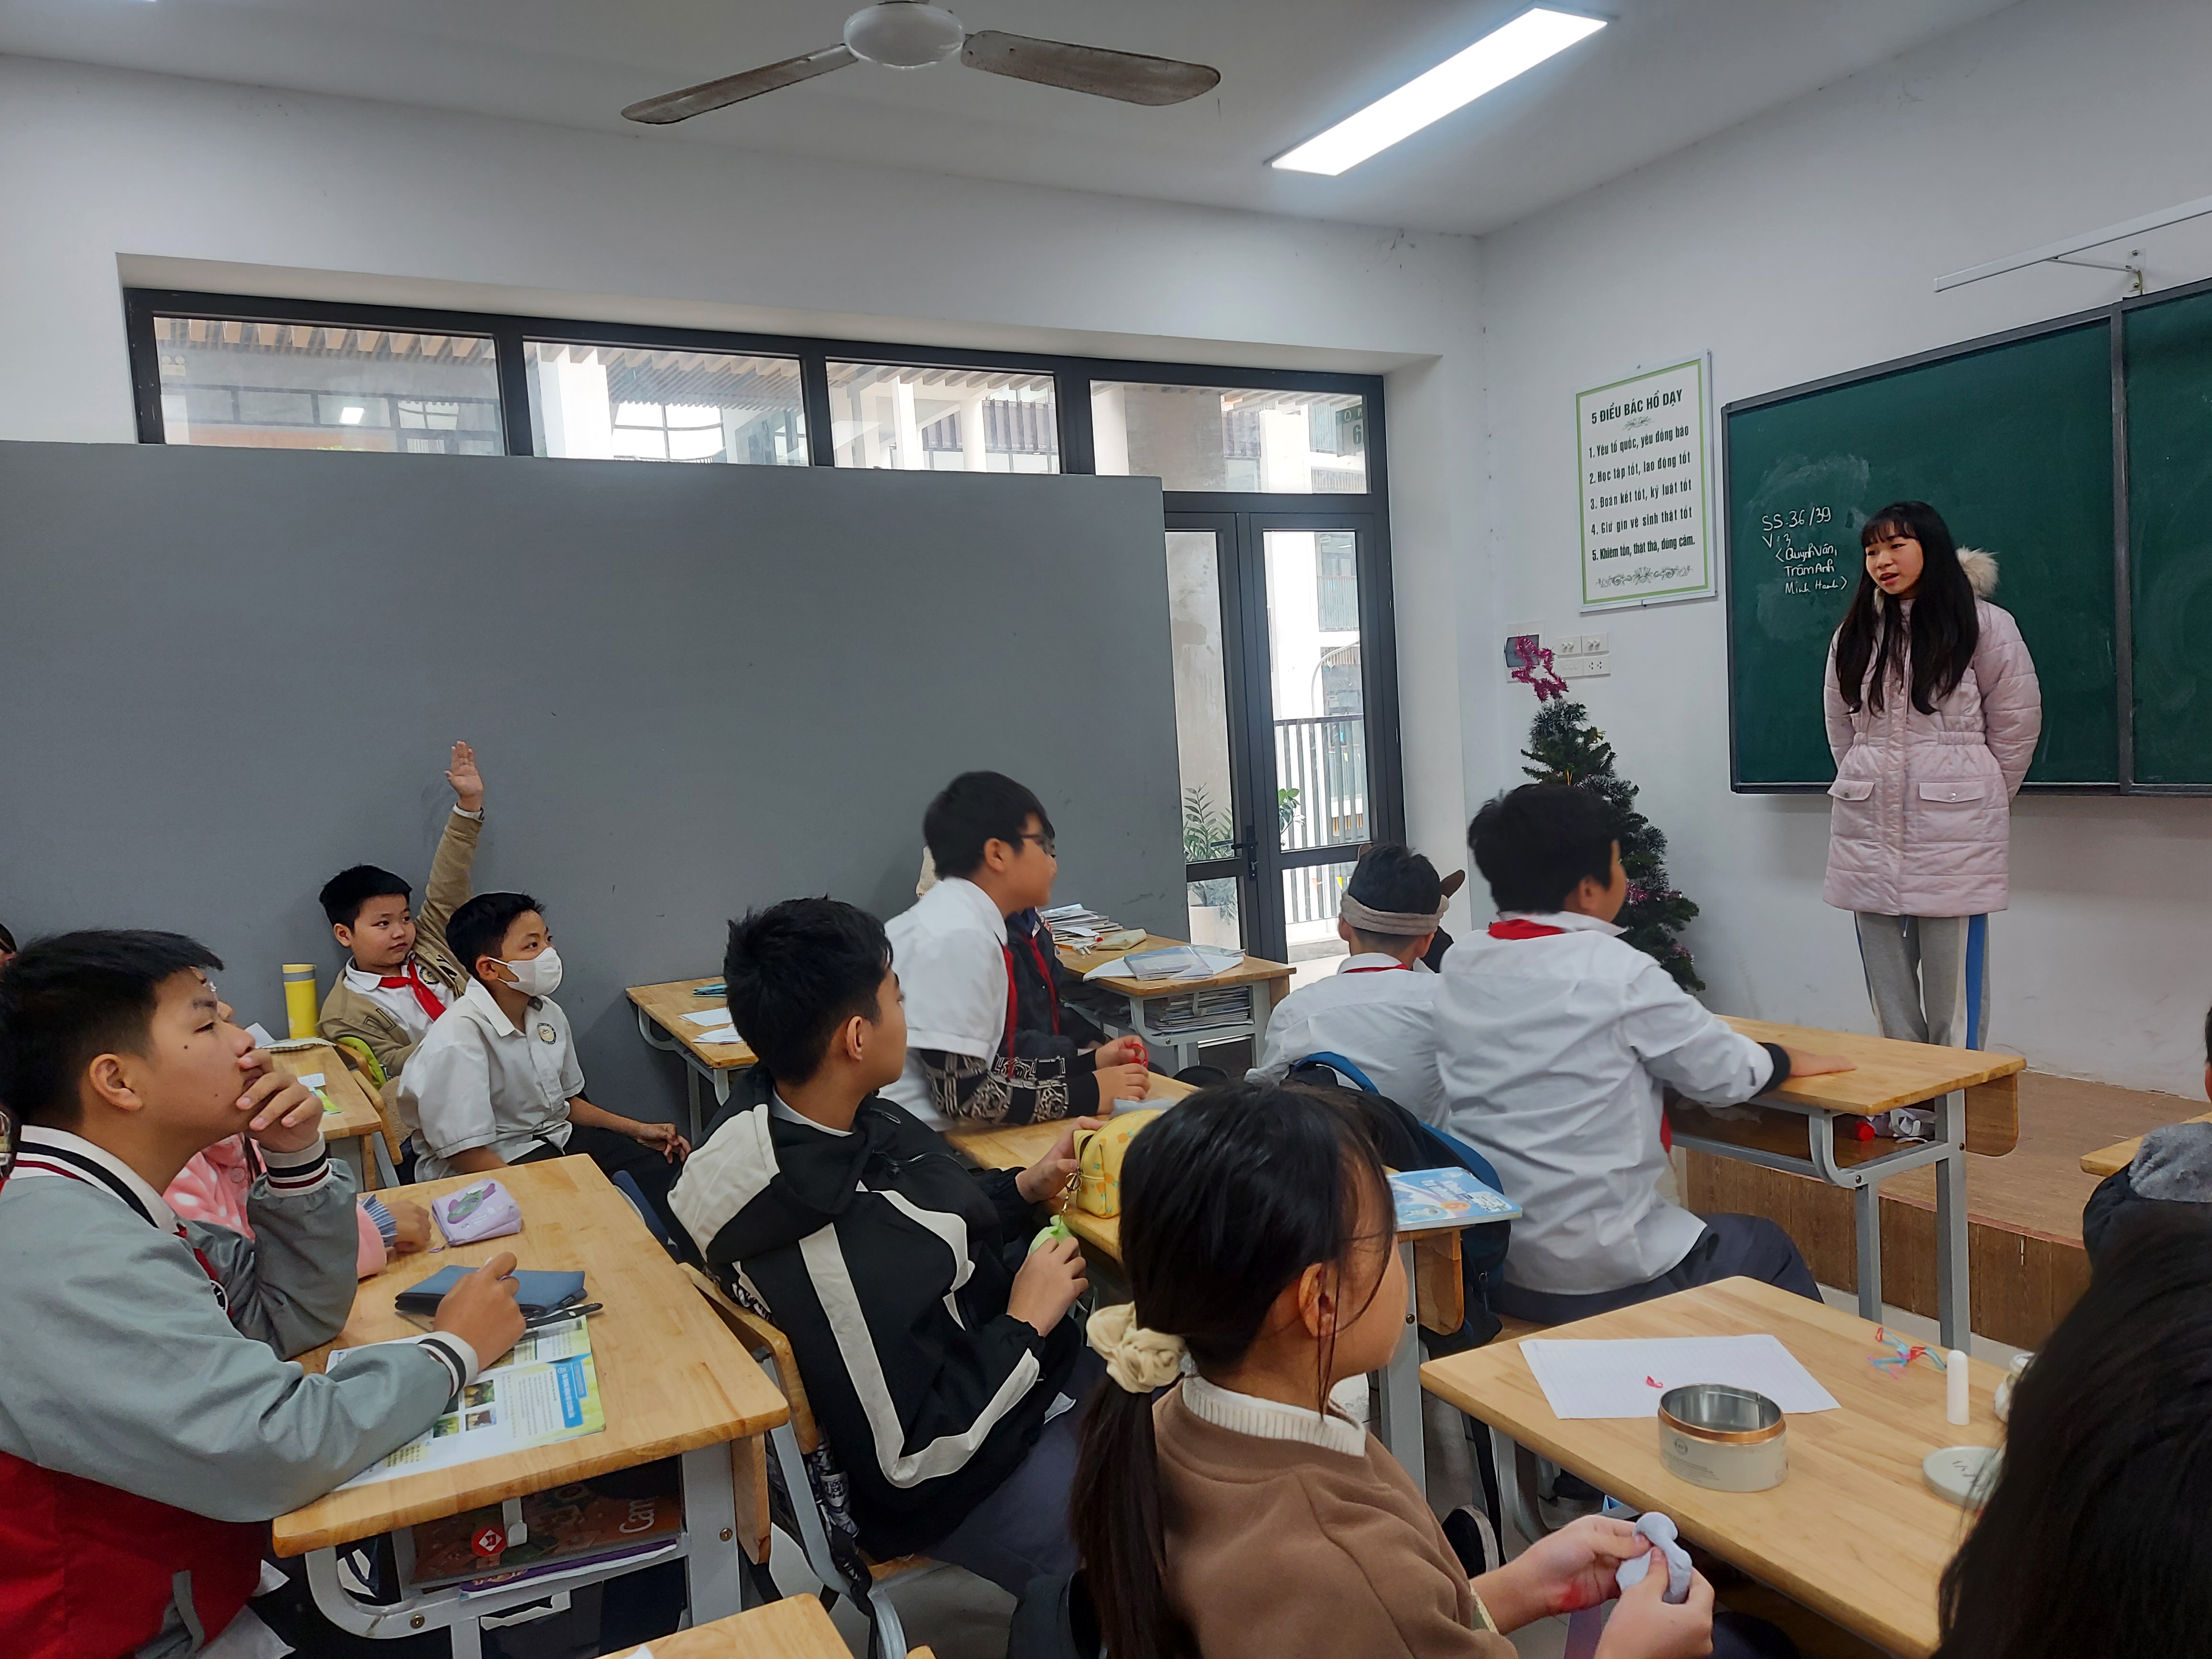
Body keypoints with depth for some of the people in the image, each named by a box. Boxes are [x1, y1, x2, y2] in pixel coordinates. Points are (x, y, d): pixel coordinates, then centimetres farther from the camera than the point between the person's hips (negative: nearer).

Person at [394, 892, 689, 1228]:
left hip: (555, 1138, 8)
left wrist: (637, 1130, 9)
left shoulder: (548, 1014, 3)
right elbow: (466, 1153, -23)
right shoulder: (459, 1039, -22)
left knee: (669, 1167, -6)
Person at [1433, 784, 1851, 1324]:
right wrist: (1797, 1060, 15)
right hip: (1597, 1278, -6)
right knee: (1769, 1249, 21)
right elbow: (1729, 1076, -6)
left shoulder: (1458, 966, 0)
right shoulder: (1617, 971, -18)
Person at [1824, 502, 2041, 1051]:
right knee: (1885, 977, 8)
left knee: (1953, 975, -3)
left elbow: (2017, 722, 2)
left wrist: (1980, 801, 7)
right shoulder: (1853, 636, 12)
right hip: (1868, 828, 5)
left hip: (1954, 831, -4)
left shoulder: (1985, 626, -2)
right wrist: (1868, 790, 12)